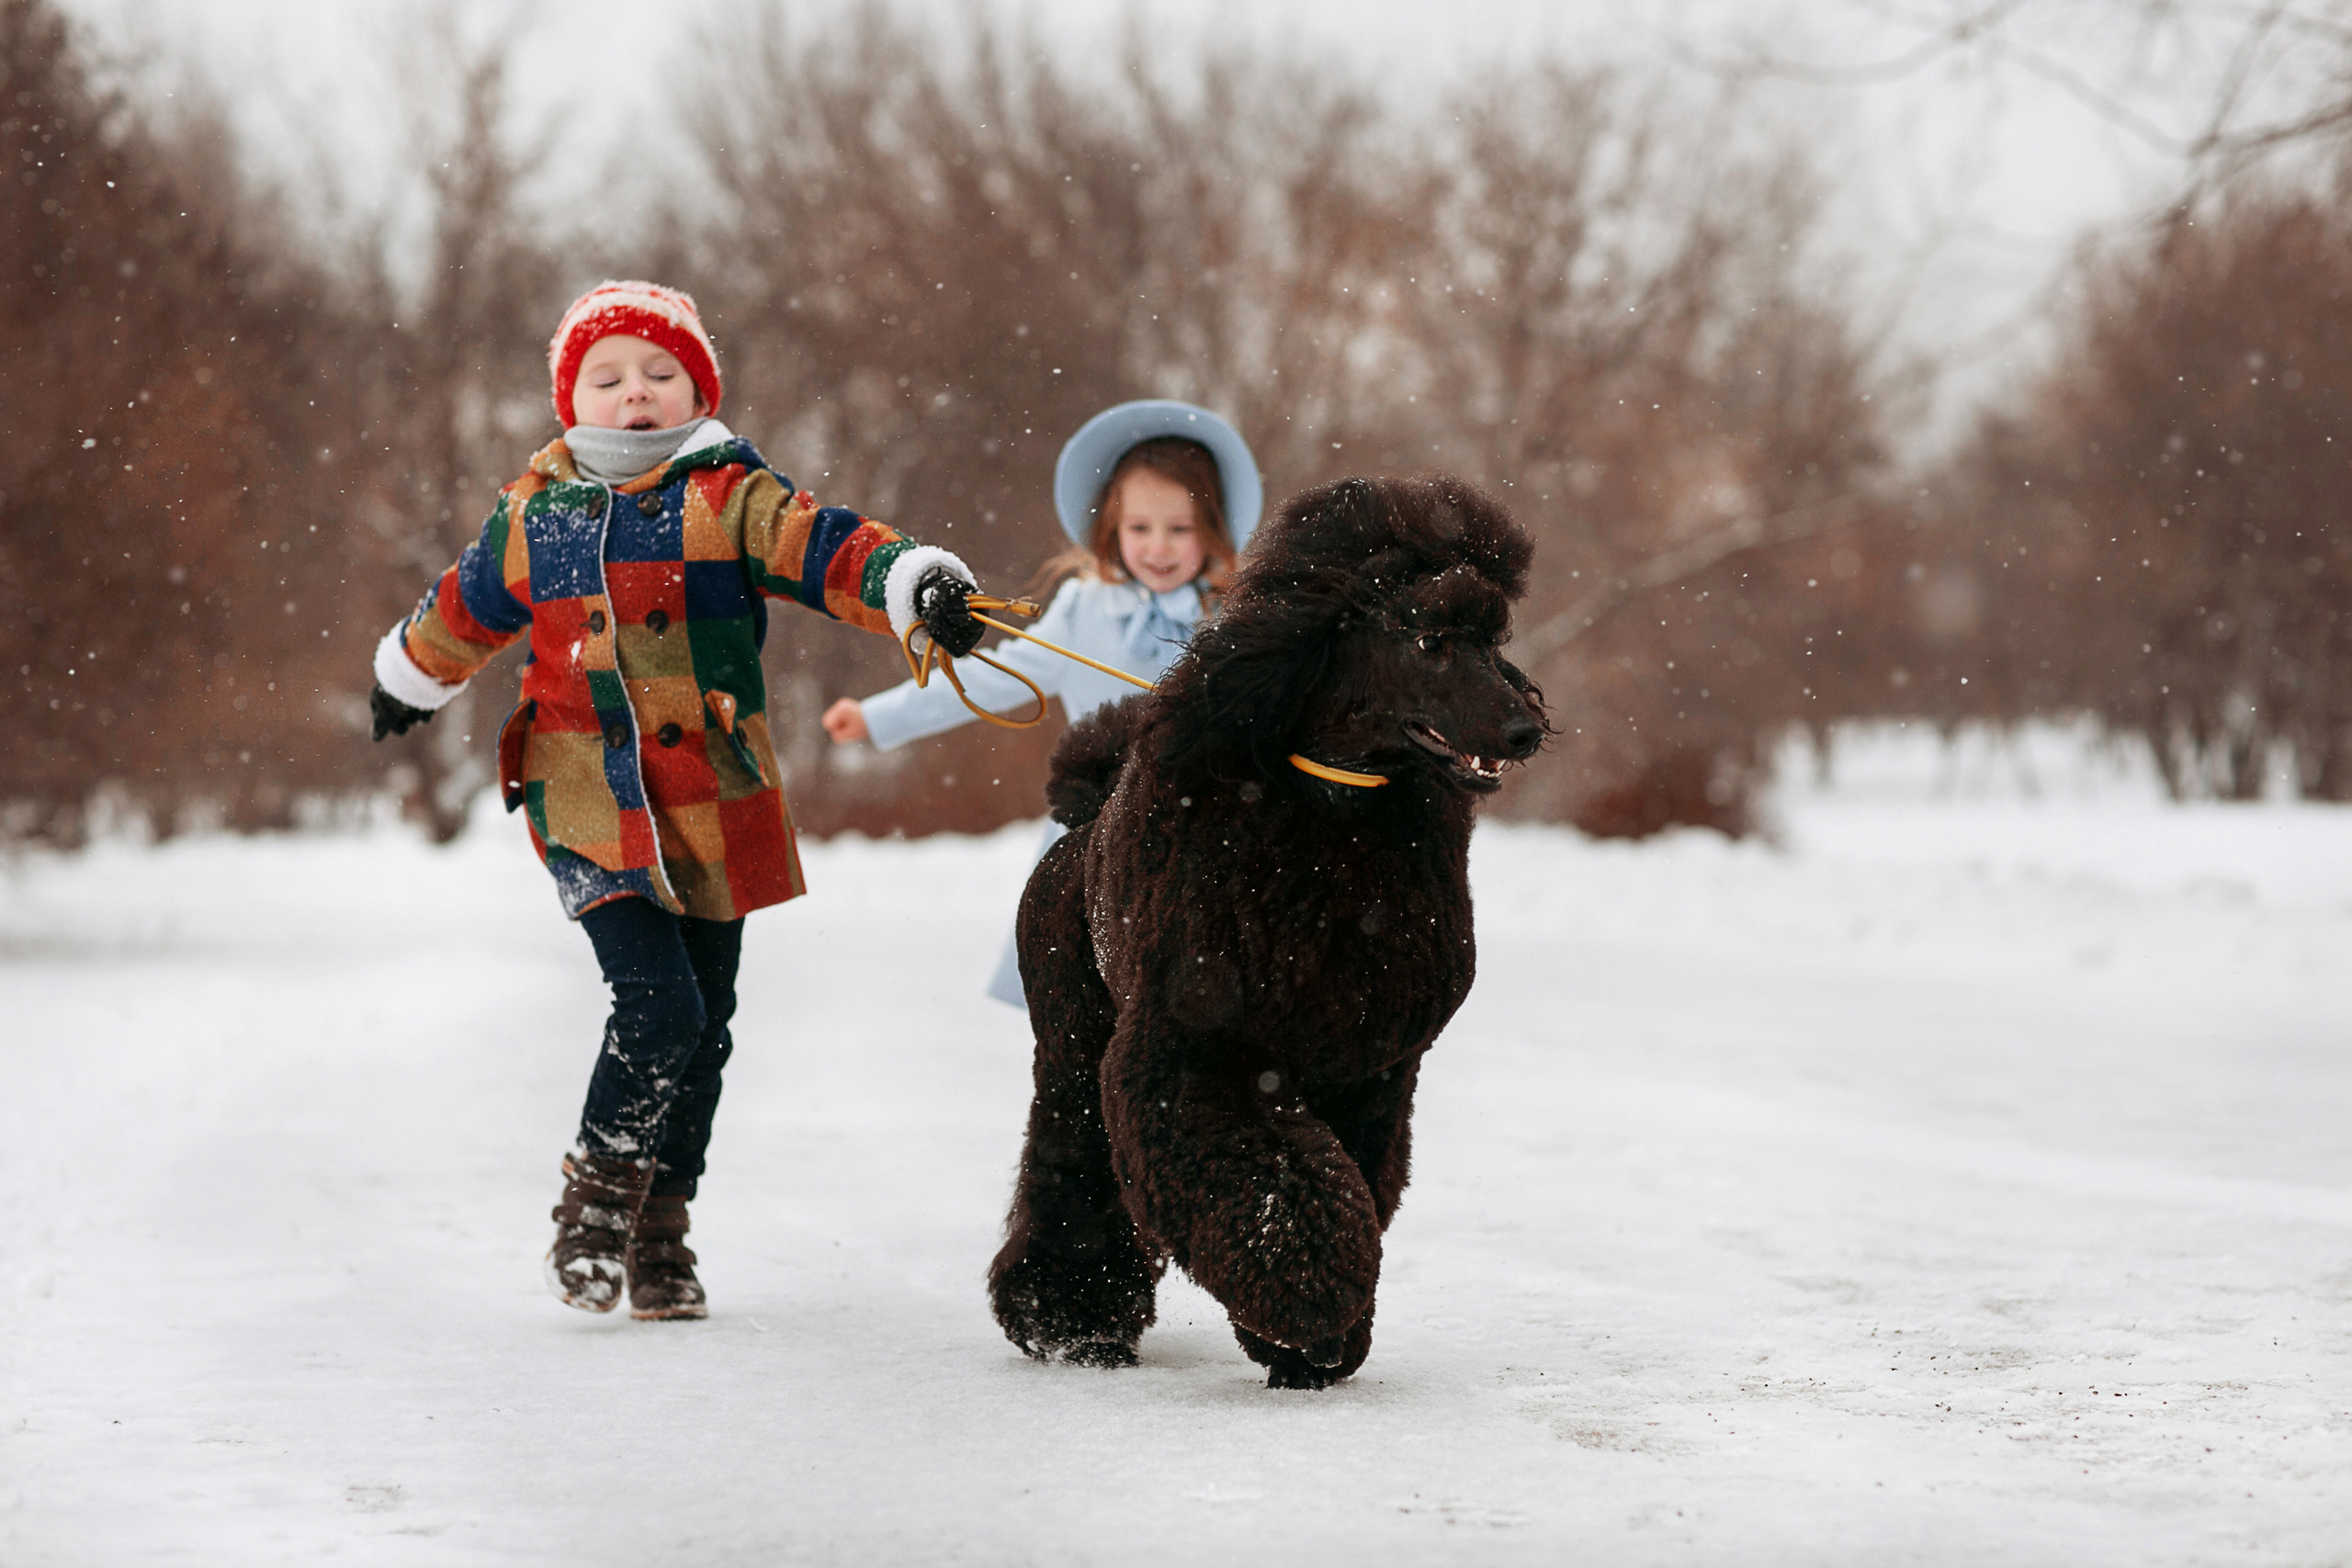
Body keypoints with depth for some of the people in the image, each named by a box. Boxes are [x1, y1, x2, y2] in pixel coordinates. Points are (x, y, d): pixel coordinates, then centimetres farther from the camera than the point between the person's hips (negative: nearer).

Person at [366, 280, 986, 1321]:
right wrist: (408, 680, 40)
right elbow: (465, 610, 24)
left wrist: (914, 582, -32)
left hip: (712, 803, 2)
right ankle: (596, 1202, 2)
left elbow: (827, 551, -12)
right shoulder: (532, 514, 6)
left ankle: (660, 1230, 22)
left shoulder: (730, 498, 0)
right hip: (590, 804, -1)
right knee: (657, 1002, -16)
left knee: (704, 1025, 8)